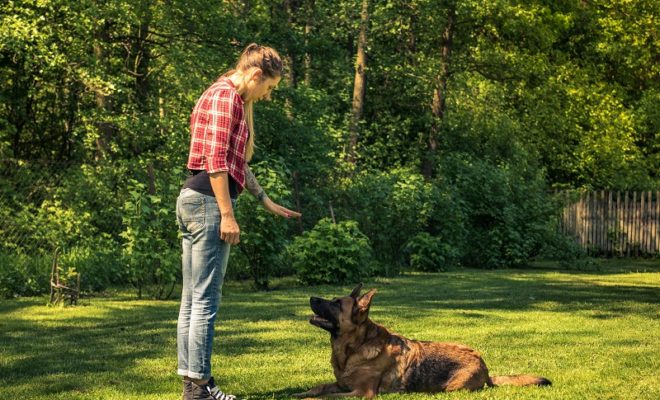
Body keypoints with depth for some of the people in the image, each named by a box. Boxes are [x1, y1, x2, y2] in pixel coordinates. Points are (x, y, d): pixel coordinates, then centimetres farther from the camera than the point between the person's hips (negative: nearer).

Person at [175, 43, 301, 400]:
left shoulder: (230, 98, 21)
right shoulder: (226, 96, -10)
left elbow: (236, 162, 27)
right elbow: (216, 160, -18)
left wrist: (266, 201, 28)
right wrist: (227, 214, -18)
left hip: (194, 201, 10)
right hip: (209, 201, -10)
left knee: (192, 300, 11)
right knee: (206, 300, -7)